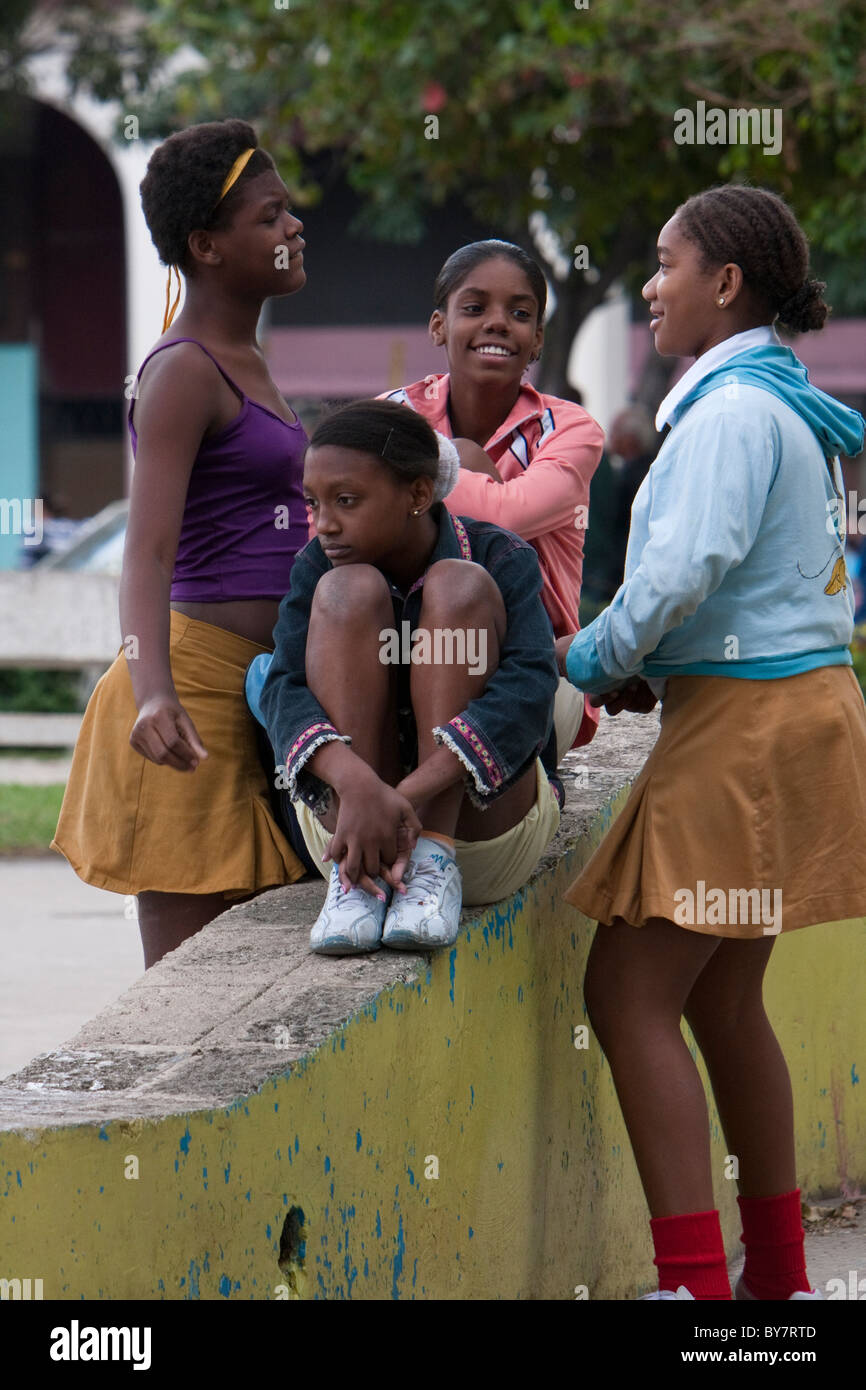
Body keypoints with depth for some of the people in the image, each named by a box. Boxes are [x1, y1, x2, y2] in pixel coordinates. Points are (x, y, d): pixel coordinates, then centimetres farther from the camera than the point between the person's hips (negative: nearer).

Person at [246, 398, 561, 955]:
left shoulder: (500, 559, -10)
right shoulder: (320, 565, -4)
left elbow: (529, 691, -27)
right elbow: (285, 690, -19)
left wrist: (408, 795, -41)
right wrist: (355, 783, -42)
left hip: (485, 824, -2)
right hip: (344, 804, 2)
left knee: (457, 586, -21)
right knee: (349, 589, -20)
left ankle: (433, 865, -30)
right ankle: (356, 880, -29)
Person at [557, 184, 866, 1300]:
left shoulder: (733, 411, -16)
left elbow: (685, 569, -24)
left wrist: (592, 661, -8)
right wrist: (652, 672, 13)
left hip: (745, 727, -10)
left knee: (630, 996, -10)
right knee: (719, 999, 17)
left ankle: (695, 1282, -14)